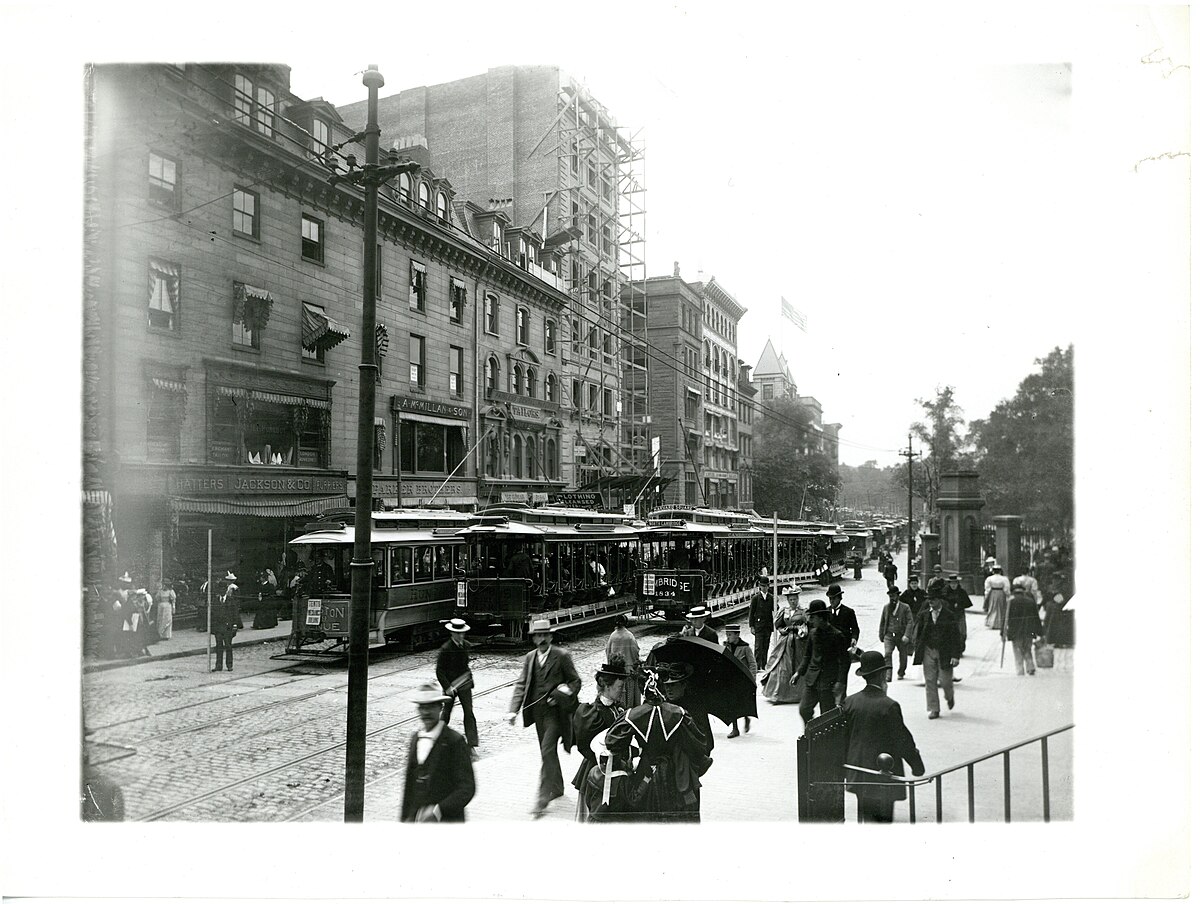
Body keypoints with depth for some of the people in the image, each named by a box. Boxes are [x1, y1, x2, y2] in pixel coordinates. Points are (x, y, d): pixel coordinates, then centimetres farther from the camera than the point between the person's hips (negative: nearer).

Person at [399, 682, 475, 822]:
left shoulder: (454, 741, -12)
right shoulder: (415, 739, 9)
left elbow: (467, 788, -14)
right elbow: (409, 783, 15)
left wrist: (437, 811, -22)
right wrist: (405, 818, 12)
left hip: (446, 820, -5)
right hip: (416, 818, 5)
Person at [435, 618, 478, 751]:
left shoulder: (466, 646, 3)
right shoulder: (445, 649, -14)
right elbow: (440, 671, -12)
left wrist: (470, 677, 10)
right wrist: (447, 687, -18)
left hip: (464, 684, 4)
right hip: (450, 685, -4)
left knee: (469, 712, -5)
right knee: (446, 712, 12)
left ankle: (471, 745, -4)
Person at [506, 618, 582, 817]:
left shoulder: (562, 656, -7)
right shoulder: (530, 657, 6)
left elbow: (576, 681, -2)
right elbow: (521, 684, 2)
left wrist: (562, 694, -19)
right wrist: (514, 710, -10)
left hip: (555, 712, -5)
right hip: (538, 712, 5)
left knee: (548, 751, -13)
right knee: (548, 753, 16)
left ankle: (543, 797, -9)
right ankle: (557, 788, 34)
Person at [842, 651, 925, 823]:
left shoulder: (850, 702, -3)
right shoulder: (889, 706, -19)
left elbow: (844, 736, 5)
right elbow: (903, 740, -11)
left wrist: (847, 764, 18)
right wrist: (918, 766, 3)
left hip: (858, 775, 5)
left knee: (866, 816, 17)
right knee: (883, 817, 6)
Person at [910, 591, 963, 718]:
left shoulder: (949, 616, -5)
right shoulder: (924, 615, 3)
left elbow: (956, 636, -6)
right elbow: (917, 633, 9)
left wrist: (955, 655, -11)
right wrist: (916, 650, -1)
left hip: (944, 652, -3)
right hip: (928, 651, 3)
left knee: (945, 680, 2)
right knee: (930, 681, 1)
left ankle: (949, 697, 37)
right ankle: (934, 709, 10)